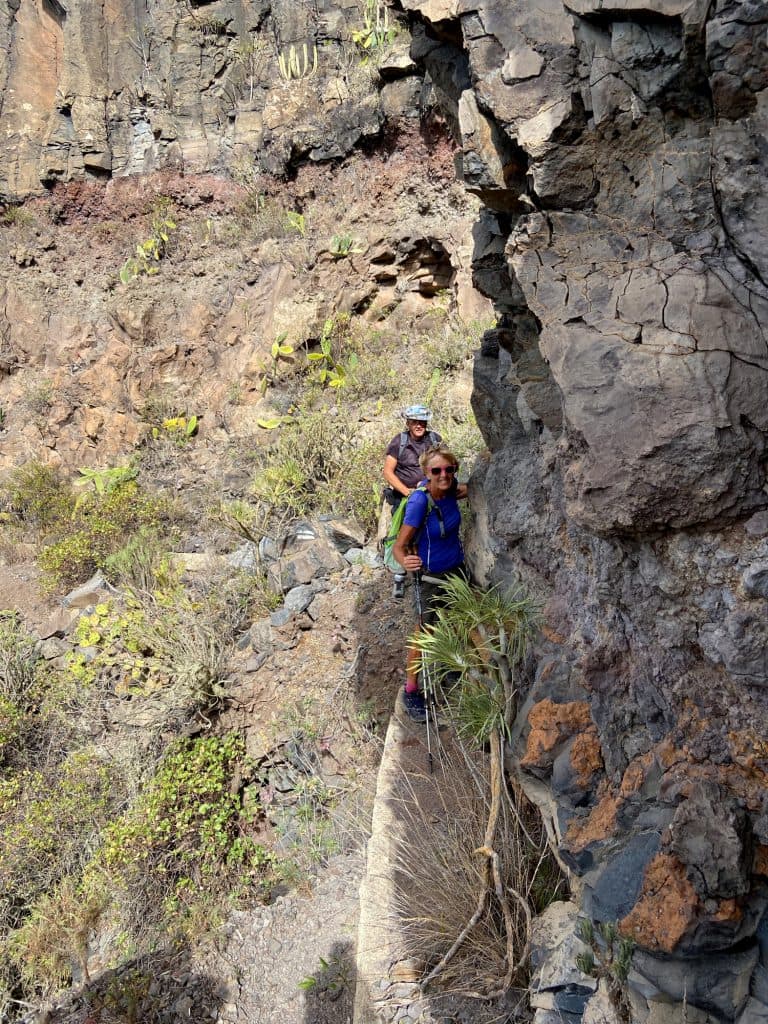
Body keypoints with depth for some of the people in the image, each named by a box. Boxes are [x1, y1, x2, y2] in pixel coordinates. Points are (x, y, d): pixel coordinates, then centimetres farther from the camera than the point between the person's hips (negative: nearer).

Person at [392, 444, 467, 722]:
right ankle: (411, 691, 19)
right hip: (432, 577, -6)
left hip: (458, 569, 6)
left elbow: (466, 489, 18)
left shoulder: (449, 490, -10)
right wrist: (405, 562, -49)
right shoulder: (419, 502, -28)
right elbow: (399, 546, -27)